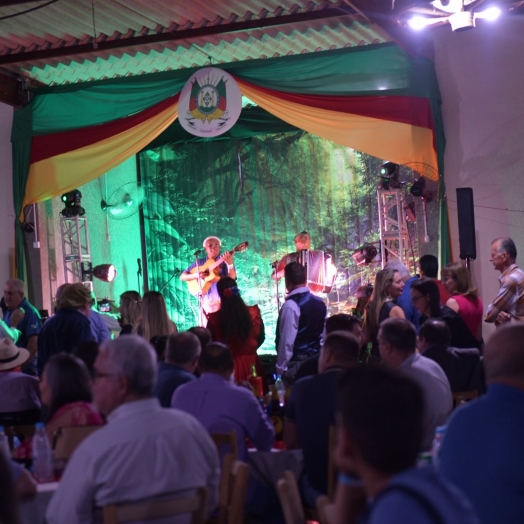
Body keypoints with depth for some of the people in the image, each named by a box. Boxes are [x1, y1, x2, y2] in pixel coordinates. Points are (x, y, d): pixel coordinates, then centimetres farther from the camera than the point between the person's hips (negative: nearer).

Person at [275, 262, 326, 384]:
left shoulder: (291, 305, -16)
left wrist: (281, 367, -9)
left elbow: (287, 340, -17)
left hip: (297, 363, -8)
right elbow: (323, 336, 13)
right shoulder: (320, 303, 7)